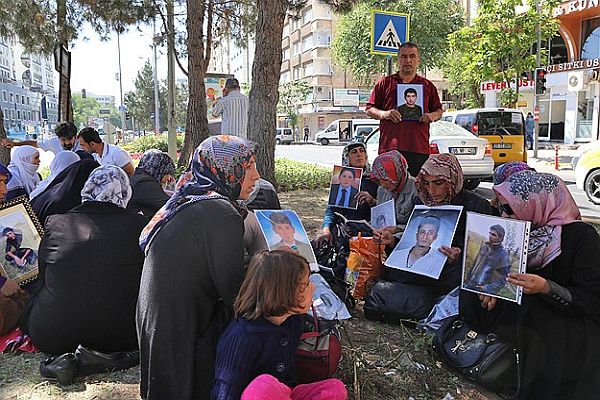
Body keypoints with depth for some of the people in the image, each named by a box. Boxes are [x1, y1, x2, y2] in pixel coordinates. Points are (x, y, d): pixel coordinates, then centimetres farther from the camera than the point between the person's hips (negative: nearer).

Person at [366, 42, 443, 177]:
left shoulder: (428, 86, 18)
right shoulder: (384, 83, 12)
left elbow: (439, 110, 22)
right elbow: (369, 109, 12)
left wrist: (433, 116, -1)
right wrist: (383, 114, -8)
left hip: (419, 149, 2)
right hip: (390, 147, -1)